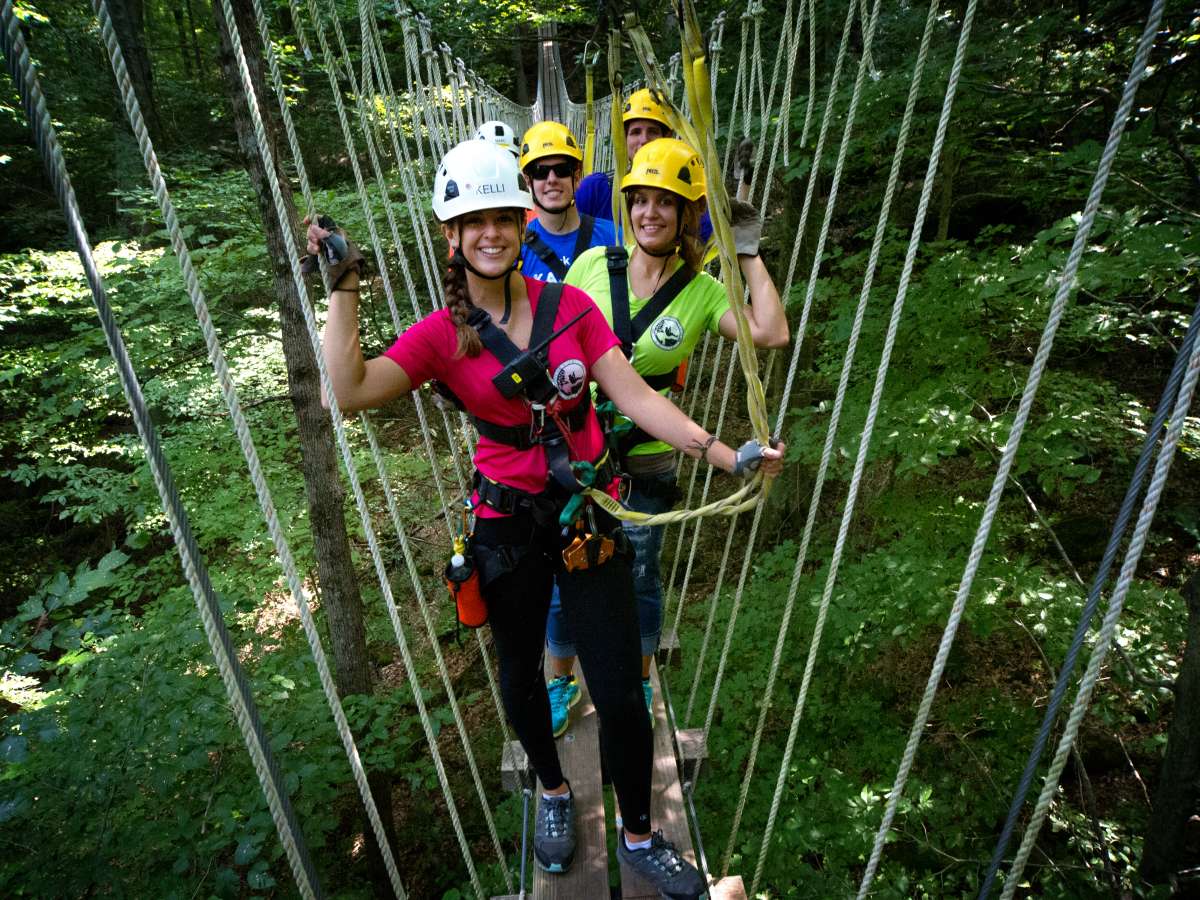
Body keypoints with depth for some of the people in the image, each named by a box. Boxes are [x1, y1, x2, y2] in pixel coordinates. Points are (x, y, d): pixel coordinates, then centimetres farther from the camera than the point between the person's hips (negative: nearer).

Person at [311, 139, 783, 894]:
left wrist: (726, 454, -16)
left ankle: (639, 836, 33)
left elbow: (636, 396, -8)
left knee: (619, 691, 4)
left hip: (588, 517, 0)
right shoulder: (441, 334, -3)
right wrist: (344, 290, -14)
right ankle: (554, 793, 51)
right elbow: (350, 390, -16)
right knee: (522, 675, 19)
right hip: (508, 524, 1)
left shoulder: (570, 306, -2)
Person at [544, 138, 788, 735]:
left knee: (639, 576, 17)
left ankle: (640, 681, 44)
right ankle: (562, 680, 39)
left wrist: (748, 254, -12)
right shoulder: (594, 264, -4)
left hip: (646, 459, 0)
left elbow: (771, 333, -22)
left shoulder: (702, 290, -6)